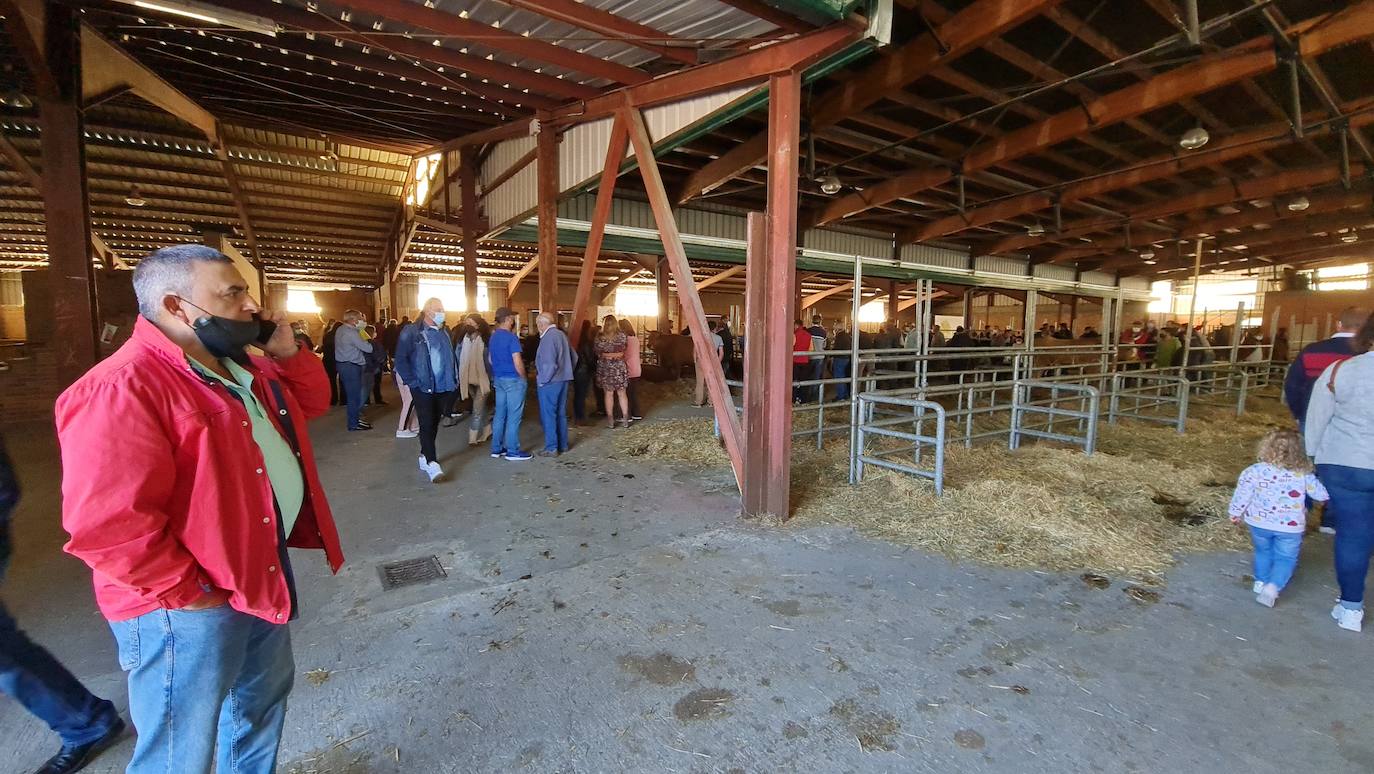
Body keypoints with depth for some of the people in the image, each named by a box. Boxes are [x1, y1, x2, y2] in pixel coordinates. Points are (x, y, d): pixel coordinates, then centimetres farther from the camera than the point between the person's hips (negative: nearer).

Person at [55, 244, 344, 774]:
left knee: (264, 696, 29)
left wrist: (289, 354, -3)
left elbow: (313, 404, 15)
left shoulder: (240, 367, 5)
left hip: (264, 570, 9)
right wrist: (189, 593, -20)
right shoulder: (122, 389, -25)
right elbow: (108, 525, -29)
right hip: (191, 608, -9)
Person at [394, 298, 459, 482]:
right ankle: (431, 463, -6)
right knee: (426, 425, -7)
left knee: (434, 424, 12)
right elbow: (401, 359, -9)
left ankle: (424, 456, 26)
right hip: (422, 388, -6)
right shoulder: (411, 332, -6)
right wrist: (412, 382, -13)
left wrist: (453, 380, 8)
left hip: (443, 387, 6)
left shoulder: (443, 333, 14)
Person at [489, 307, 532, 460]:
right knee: (513, 416, -2)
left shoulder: (492, 337, 10)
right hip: (513, 380, -8)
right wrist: (523, 378, -5)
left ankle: (496, 449, 18)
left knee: (499, 414, 12)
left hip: (498, 379, 8)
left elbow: (491, 359, 18)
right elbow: (518, 362, -18)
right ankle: (513, 451, 2)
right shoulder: (511, 337, -15)